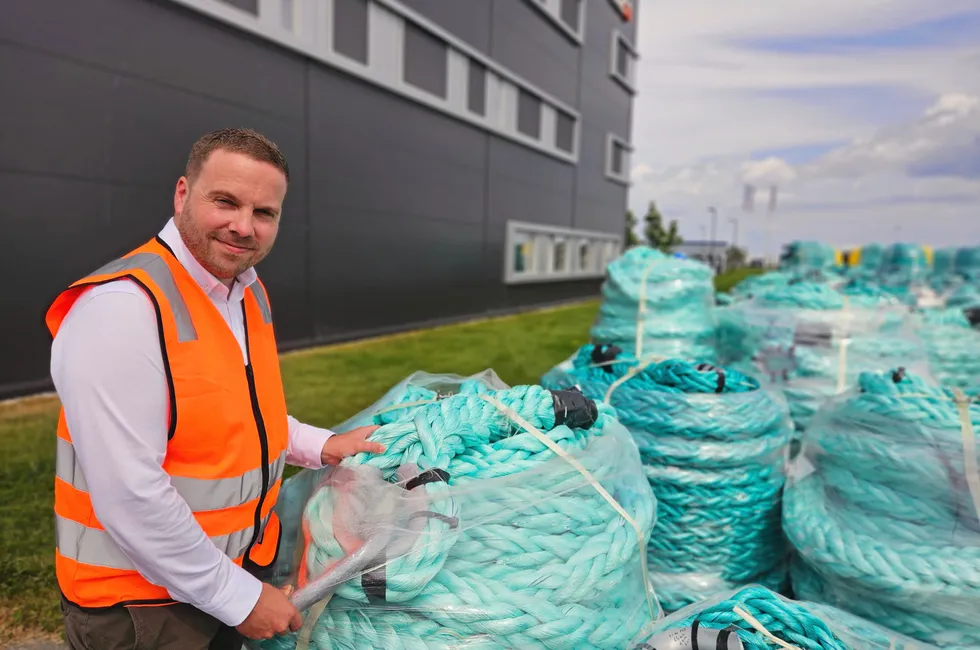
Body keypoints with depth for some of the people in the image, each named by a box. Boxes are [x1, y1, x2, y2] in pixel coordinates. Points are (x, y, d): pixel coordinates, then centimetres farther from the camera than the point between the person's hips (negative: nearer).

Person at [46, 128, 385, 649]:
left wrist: (320, 446, 3)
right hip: (142, 606, -7)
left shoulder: (249, 293, 1)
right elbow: (129, 497, -26)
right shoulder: (123, 308, -25)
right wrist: (238, 597, -18)